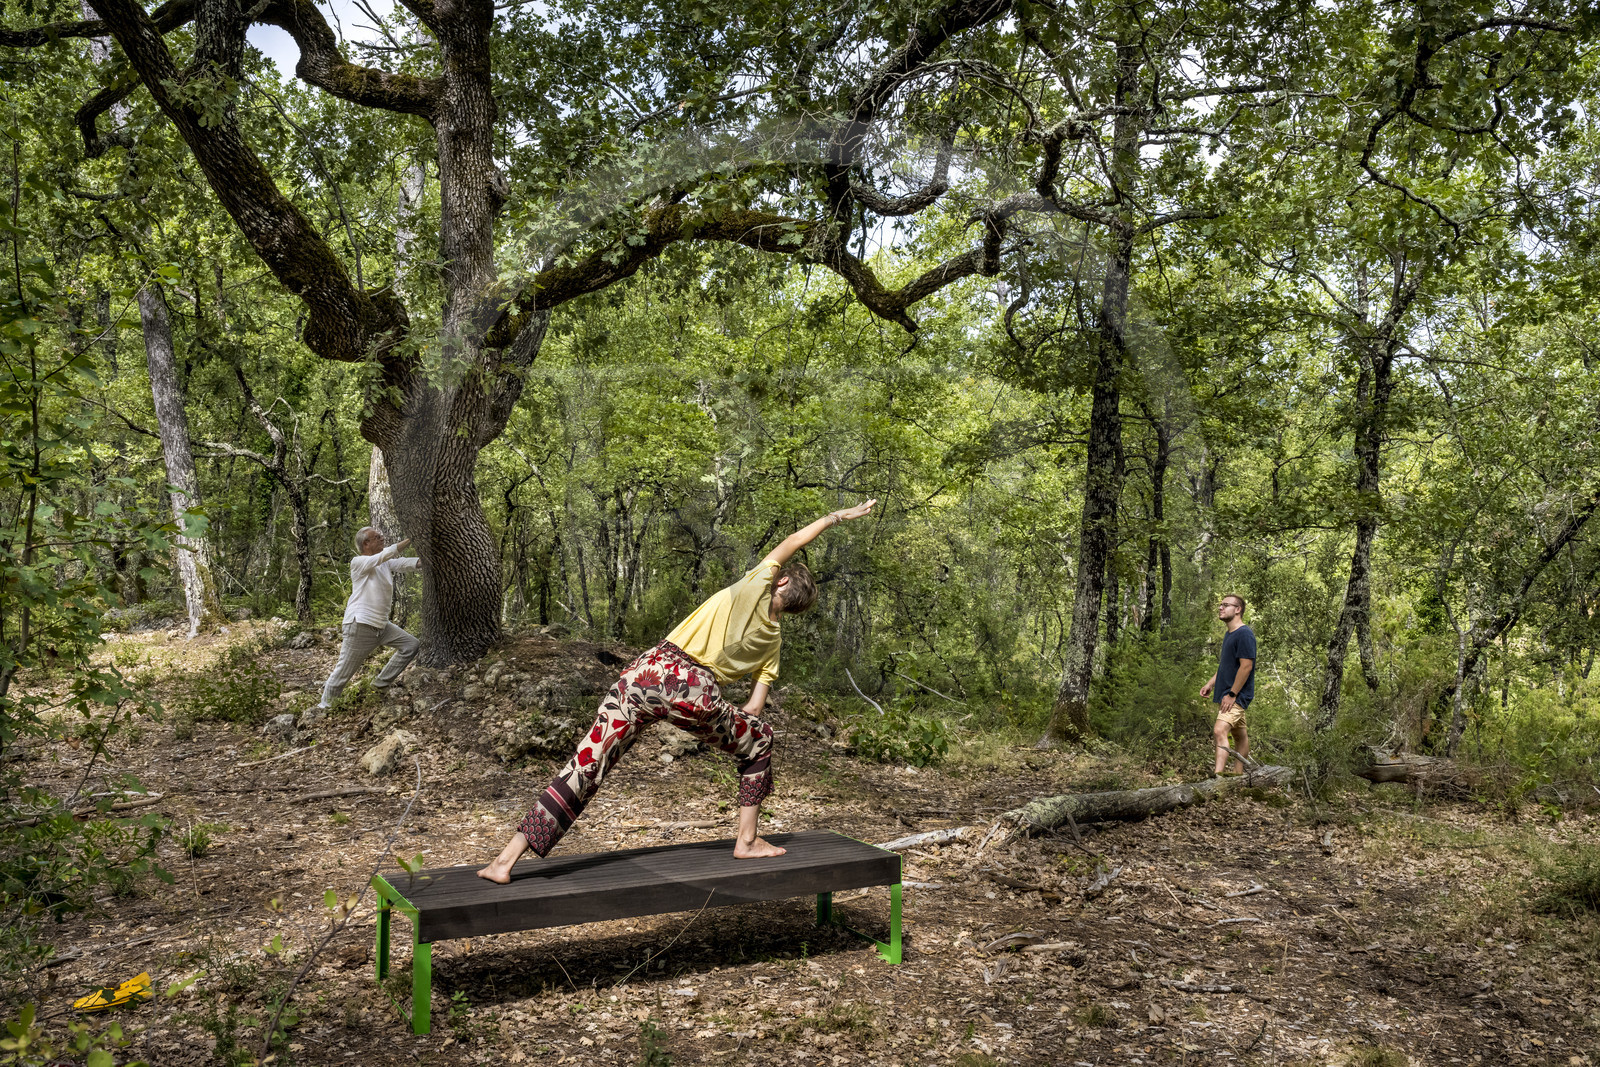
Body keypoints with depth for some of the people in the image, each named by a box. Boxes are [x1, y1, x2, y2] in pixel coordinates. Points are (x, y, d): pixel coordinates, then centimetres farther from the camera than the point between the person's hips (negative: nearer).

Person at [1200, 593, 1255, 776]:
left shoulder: (1245, 634, -16)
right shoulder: (1228, 634, 15)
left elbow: (1246, 666, -21)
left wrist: (1232, 694, -21)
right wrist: (1211, 684, 15)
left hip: (1236, 695, -10)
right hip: (1225, 694, 10)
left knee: (1220, 730, -23)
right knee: (1239, 733, 17)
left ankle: (1218, 773, -29)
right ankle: (1240, 774, 24)